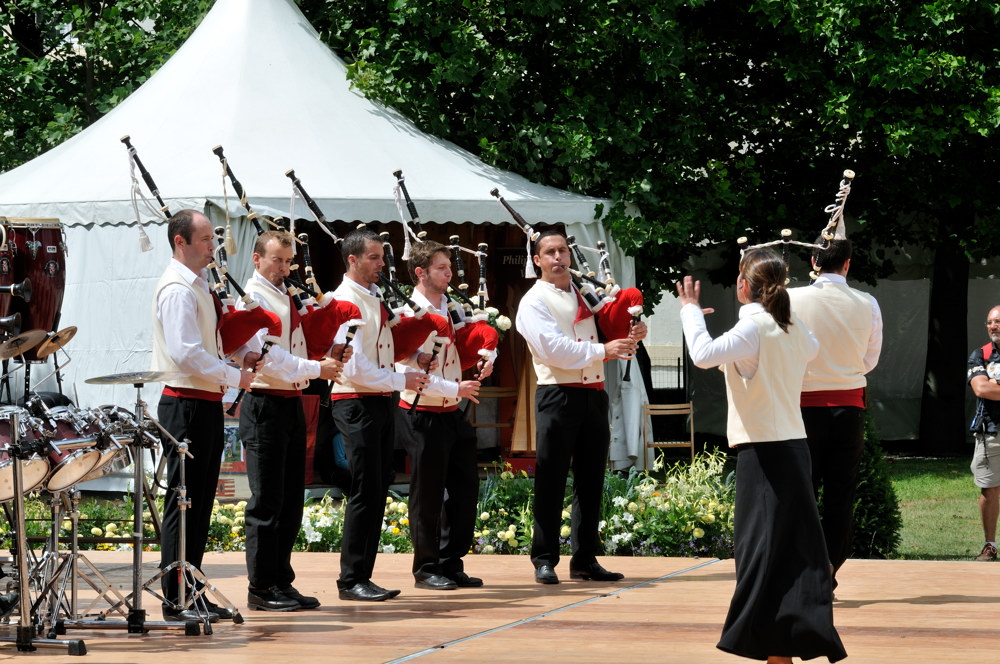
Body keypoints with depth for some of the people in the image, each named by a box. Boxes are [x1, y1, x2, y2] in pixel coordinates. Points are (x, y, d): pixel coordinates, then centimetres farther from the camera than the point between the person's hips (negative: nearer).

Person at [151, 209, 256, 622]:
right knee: (184, 500, -7)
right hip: (186, 405, -10)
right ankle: (175, 600, -3)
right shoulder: (177, 290, -14)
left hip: (207, 404, 10)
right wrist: (235, 375, -16)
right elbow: (187, 353, -23)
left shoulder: (199, 286, 17)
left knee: (201, 500, 12)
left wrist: (241, 354, 9)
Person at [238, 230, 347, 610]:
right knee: (268, 503, -5)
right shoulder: (253, 298, -8)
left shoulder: (285, 298, 19)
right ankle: (262, 589, -1)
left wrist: (328, 359, 5)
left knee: (291, 501, 10)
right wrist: (316, 369, -18)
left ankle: (281, 582, 15)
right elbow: (268, 357, -18)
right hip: (265, 405, -9)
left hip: (292, 404, 9)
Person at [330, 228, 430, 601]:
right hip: (356, 403, -9)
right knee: (365, 492, -8)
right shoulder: (345, 301, -12)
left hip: (381, 403, 9)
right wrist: (401, 381, -15)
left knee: (378, 492, 8)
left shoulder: (376, 297, 15)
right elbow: (354, 367, -19)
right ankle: (351, 580, -3)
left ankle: (363, 576, 13)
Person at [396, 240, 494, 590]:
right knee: (428, 494, 1)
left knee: (465, 489, 9)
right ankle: (426, 569, 11)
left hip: (453, 414, 8)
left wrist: (486, 360, 3)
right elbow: (409, 373, -20)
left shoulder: (452, 308, 9)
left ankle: (452, 564, 19)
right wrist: (455, 389, -22)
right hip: (423, 414, -8)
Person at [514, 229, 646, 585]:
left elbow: (610, 330, 27)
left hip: (594, 396, 6)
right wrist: (602, 350, -17)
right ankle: (545, 560, 3)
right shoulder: (534, 302, -2)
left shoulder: (585, 293, 17)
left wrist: (631, 336, 5)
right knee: (551, 480, -3)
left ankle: (585, 559, 14)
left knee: (591, 480, 8)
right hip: (558, 396, -6)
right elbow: (553, 348, -16)